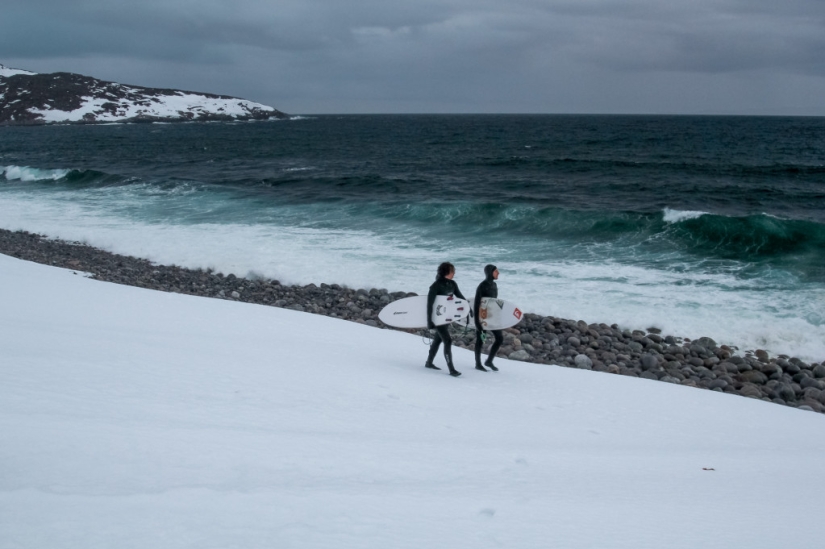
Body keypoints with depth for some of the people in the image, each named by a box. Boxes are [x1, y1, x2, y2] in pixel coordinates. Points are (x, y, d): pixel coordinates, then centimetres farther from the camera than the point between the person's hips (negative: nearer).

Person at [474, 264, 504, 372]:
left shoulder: (494, 285, 8)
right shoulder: (482, 286, -16)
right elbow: (476, 303, -18)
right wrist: (477, 320, -22)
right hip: (482, 316, -8)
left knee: (500, 337, 5)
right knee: (480, 340, 4)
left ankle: (489, 361, 17)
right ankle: (478, 364, 17)